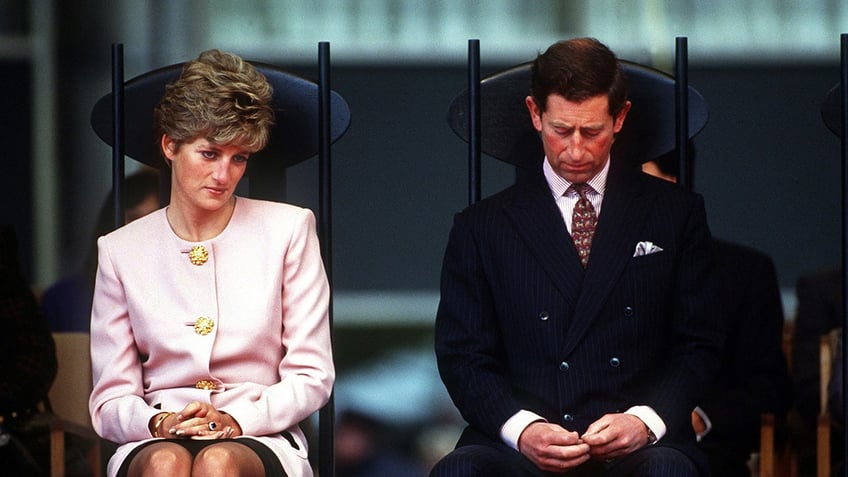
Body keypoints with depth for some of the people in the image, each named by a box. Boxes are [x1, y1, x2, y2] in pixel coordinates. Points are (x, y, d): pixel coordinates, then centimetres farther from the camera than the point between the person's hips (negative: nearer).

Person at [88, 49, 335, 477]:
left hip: (260, 438, 0)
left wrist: (237, 419, -12)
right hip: (156, 440, 1)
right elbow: (110, 401, 10)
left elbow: (311, 377, 7)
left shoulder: (288, 230, 9)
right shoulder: (121, 250, 11)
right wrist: (159, 423, -14)